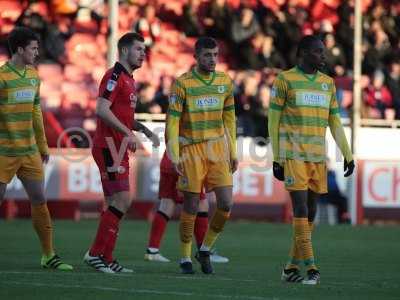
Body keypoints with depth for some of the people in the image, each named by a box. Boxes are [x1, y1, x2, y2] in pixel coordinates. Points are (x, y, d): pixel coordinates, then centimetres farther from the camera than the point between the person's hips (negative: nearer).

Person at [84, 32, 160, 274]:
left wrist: (146, 130, 17)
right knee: (122, 201, -13)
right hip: (109, 147, -10)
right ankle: (96, 254, -9)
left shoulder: (129, 80, 19)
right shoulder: (114, 76, -12)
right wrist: (127, 132, -25)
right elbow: (102, 109, -23)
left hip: (120, 149, 10)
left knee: (119, 204, 9)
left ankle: (106, 258, 11)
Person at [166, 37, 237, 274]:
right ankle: (186, 258, 12)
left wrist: (233, 152, 12)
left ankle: (205, 251, 13)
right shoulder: (183, 83, -7)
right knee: (191, 207, -1)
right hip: (192, 150, -4)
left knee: (226, 204, -6)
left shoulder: (225, 82, 7)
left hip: (218, 149, 4)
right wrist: (175, 156, -13)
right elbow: (172, 120, -8)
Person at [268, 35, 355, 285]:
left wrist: (348, 155, 9)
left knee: (311, 212, 5)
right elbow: (274, 120, -1)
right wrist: (276, 159, -4)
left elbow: (335, 123, 16)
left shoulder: (328, 83, 12)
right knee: (301, 208, -12)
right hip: (293, 154, -5)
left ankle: (292, 267, 15)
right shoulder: (285, 80, -3)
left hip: (318, 156, 5)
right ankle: (311, 268, -14)